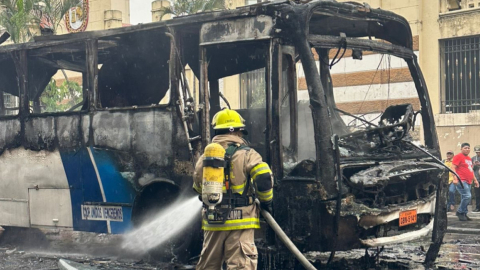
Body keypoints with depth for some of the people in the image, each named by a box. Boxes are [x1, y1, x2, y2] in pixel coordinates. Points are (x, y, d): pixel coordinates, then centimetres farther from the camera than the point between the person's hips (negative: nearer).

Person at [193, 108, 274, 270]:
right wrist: (266, 201, 0)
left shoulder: (204, 157, 9)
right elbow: (264, 178, -17)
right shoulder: (246, 154, -7)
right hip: (240, 220, -5)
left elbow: (198, 187, 18)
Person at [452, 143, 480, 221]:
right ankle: (460, 212, -7)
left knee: (466, 198, 8)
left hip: (468, 182, 9)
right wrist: (455, 178, -23)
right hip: (461, 181, -9)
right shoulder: (458, 156, -6)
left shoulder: (469, 158, 22)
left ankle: (464, 214, 14)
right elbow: (453, 167, -14)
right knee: (467, 196, -19)